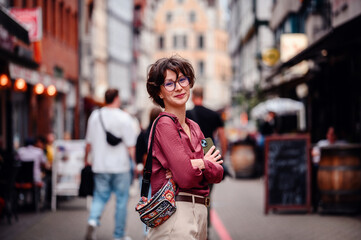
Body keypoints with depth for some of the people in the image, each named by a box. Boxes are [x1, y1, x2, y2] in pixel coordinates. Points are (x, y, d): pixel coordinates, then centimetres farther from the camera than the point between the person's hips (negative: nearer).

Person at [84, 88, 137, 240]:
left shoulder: (95, 116, 5)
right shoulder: (124, 117, -8)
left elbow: (89, 142, 11)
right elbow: (130, 145, -10)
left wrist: (86, 159, 24)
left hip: (100, 165, 4)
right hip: (120, 165, -3)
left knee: (100, 197, 11)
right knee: (122, 199, 7)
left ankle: (93, 220, -17)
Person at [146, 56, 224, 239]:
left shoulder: (194, 127, 16)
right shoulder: (164, 124, -9)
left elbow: (217, 174, 8)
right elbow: (186, 178, -18)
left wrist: (198, 164, -13)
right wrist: (206, 164, 2)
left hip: (199, 211, 8)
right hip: (176, 213, -8)